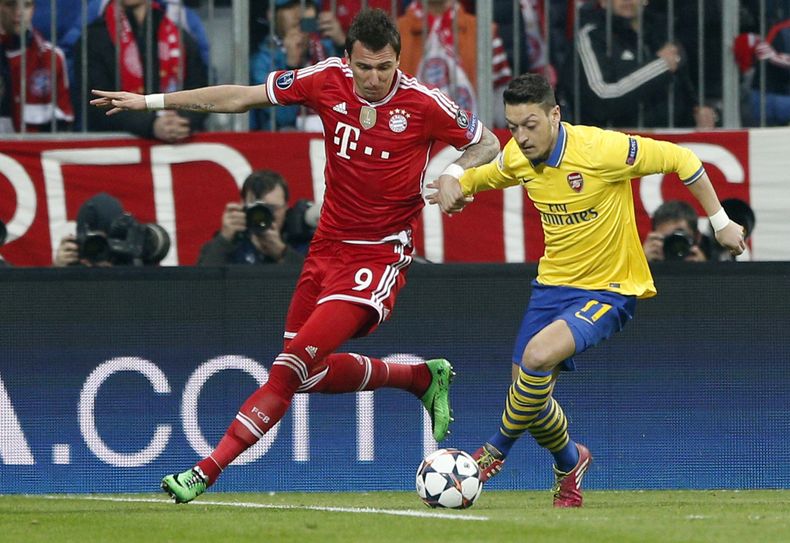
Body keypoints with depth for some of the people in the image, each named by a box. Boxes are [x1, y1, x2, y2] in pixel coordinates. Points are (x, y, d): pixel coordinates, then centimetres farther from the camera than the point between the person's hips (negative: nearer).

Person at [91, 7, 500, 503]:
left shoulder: (424, 104, -13)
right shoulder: (328, 80, -5)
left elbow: (488, 144, 2)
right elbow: (243, 97, 3)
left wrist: (453, 173, -19)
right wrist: (150, 102, 2)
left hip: (380, 254, -6)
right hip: (329, 244, 6)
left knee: (295, 364, -17)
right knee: (315, 375, 14)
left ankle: (205, 473, -16)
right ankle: (425, 377, 35)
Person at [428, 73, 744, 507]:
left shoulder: (600, 149, -23)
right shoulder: (517, 158, -4)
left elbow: (681, 160, -13)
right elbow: (483, 175, 20)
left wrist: (720, 222, -8)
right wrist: (454, 183, -3)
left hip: (610, 289, -7)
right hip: (553, 284, 7)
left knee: (538, 355, -29)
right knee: (531, 395, 3)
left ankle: (497, 450, -5)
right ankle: (569, 464, 35)